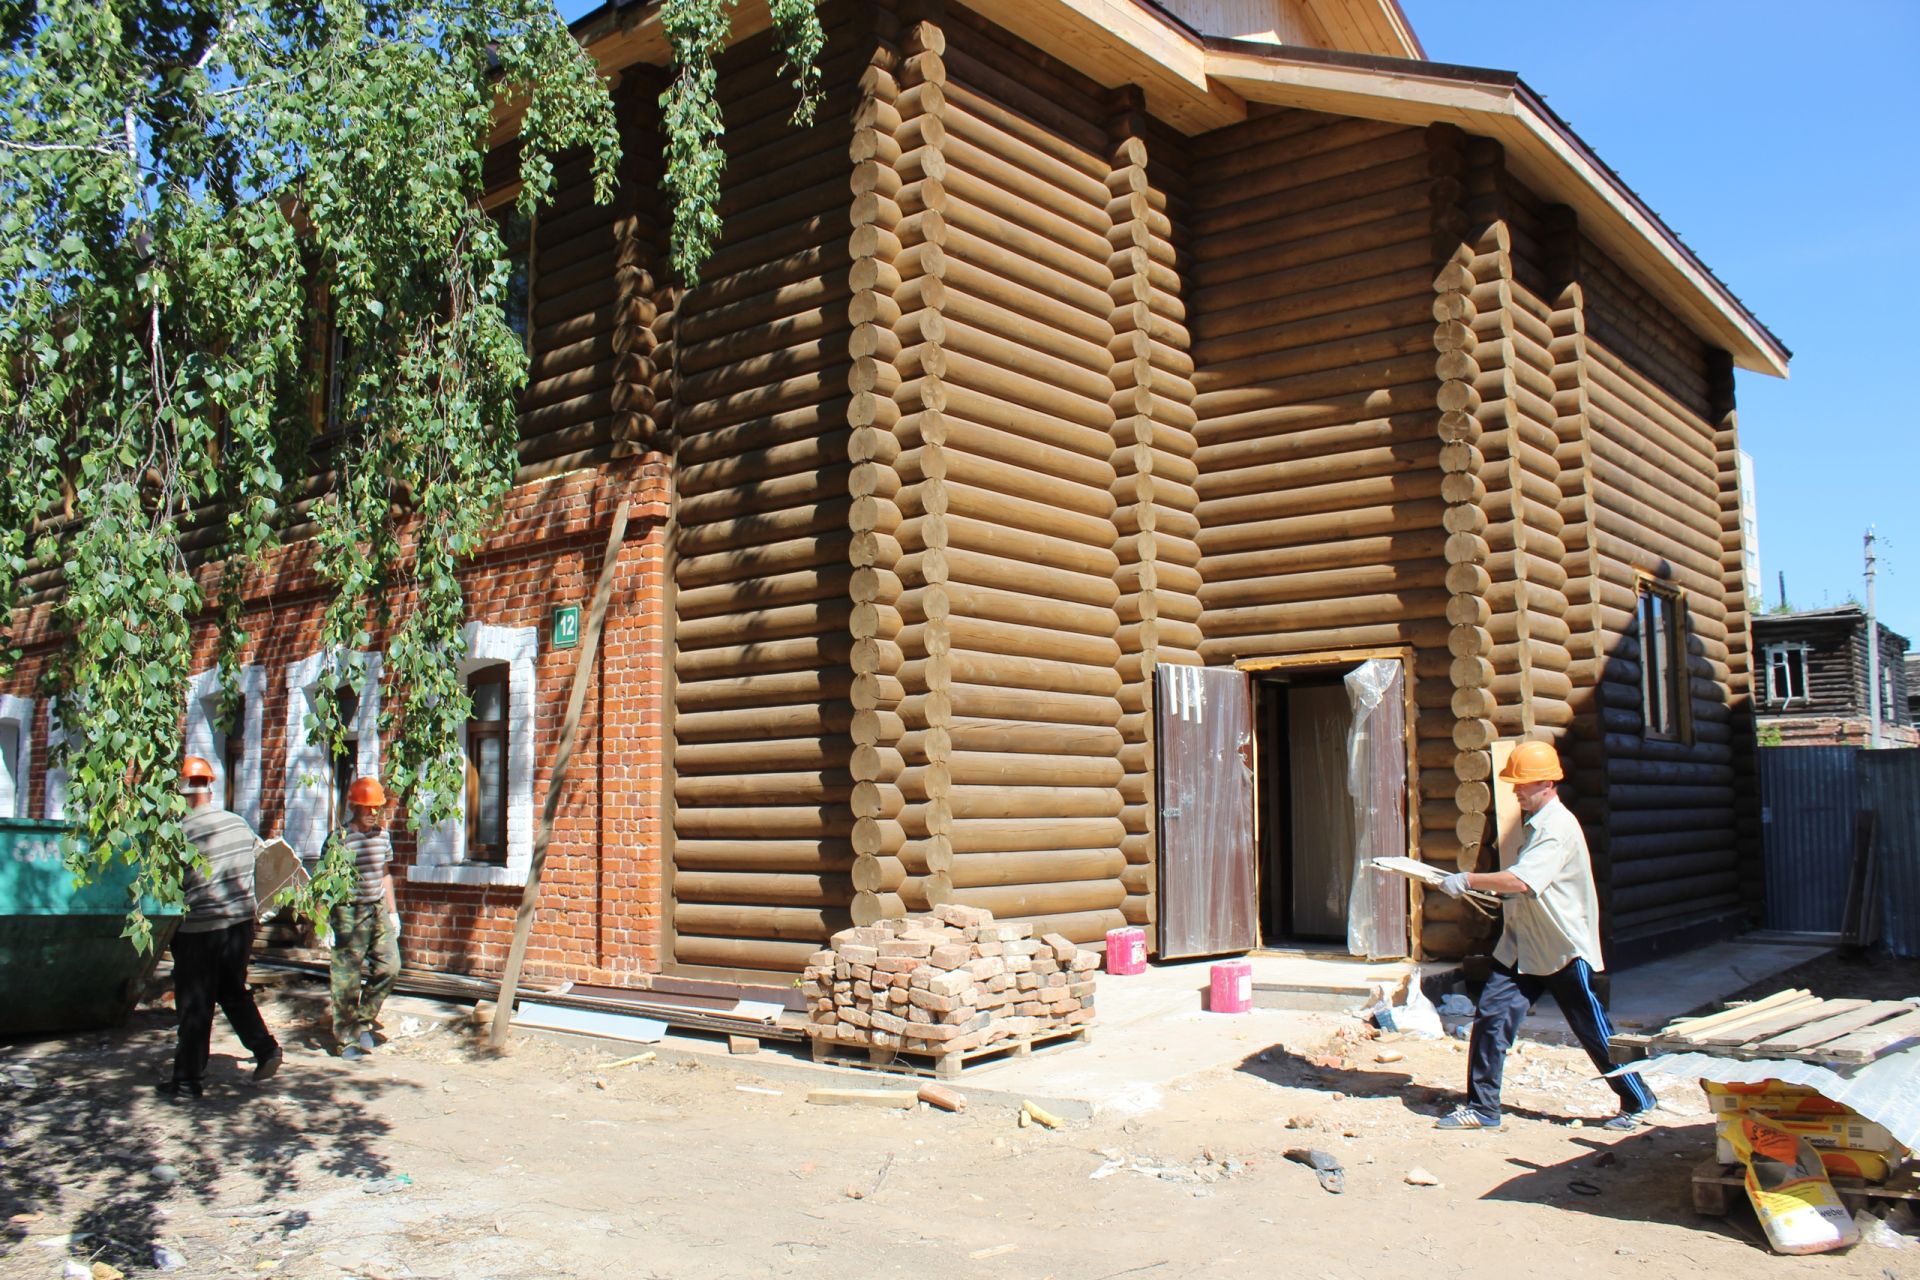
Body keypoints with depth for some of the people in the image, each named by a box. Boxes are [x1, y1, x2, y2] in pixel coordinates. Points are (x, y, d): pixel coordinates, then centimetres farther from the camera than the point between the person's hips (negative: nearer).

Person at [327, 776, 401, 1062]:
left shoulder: (383, 835, 7)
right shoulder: (339, 838, -11)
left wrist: (392, 911, 19)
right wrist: (327, 923, -12)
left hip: (378, 910, 6)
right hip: (349, 912, -6)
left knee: (389, 966, 1)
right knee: (347, 978, -1)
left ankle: (363, 1021, 21)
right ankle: (347, 1040, 11)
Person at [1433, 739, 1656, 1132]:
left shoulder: (1558, 827, -20)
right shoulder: (1537, 824, 11)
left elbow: (1521, 880, -30)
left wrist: (1468, 880, -24)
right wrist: (1502, 892, 9)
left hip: (1565, 950, -8)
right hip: (1523, 948, 8)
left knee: (1593, 1031, 5)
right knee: (1491, 1017, -1)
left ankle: (1638, 1101, 26)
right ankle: (1481, 1108, 6)